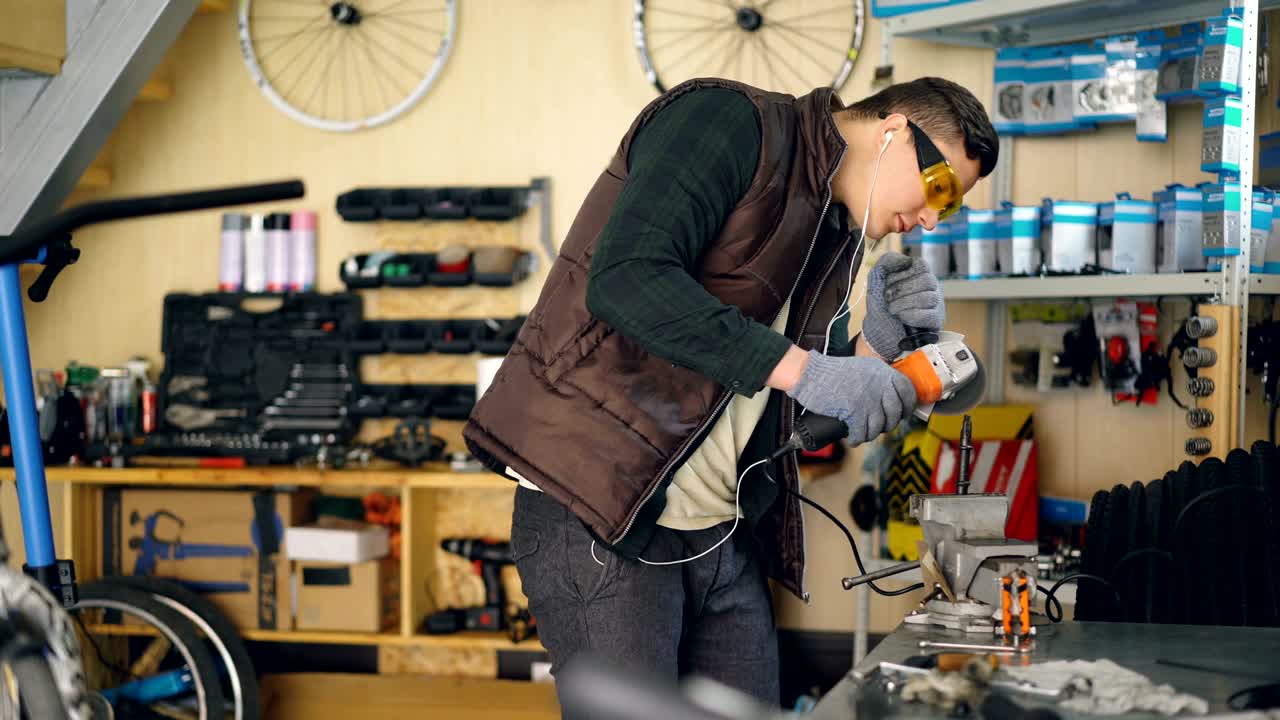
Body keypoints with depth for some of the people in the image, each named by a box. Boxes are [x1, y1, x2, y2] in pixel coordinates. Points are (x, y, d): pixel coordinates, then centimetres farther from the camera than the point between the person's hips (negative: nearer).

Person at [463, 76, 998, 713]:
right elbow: (626, 277, -25)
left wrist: (878, 343, 0)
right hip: (601, 516, -8)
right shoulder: (732, 121, -8)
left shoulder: (839, 238, 18)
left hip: (723, 537, 9)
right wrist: (800, 368, -27)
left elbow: (807, 418, 18)